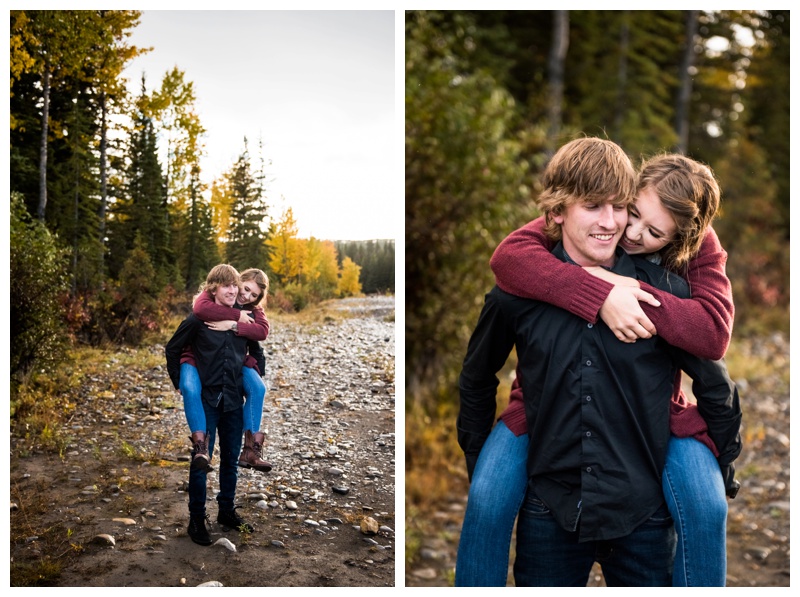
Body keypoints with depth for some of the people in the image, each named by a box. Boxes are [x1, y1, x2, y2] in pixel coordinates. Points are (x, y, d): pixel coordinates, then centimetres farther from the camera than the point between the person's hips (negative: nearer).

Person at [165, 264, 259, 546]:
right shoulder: (198, 319, -10)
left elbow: (256, 352, 18)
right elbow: (172, 349, 1)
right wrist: (180, 384, 1)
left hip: (233, 400, 4)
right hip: (206, 400, -4)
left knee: (231, 458, 14)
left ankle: (227, 511, 29)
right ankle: (196, 519, 11)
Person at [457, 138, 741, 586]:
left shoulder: (665, 289, -8)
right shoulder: (518, 293, -5)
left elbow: (716, 387, 4)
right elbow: (477, 382, 10)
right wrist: (481, 471, 12)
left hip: (643, 516, 0)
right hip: (549, 513, 1)